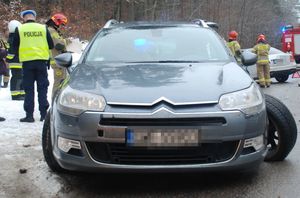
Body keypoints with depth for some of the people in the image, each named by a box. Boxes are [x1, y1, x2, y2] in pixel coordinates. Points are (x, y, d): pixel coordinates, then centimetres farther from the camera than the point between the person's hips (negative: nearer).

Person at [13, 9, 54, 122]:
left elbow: (15, 46, 4)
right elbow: (51, 45, 3)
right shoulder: (43, 28, 1)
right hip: (42, 60, 1)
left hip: (27, 61, -1)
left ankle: (29, 115, 5)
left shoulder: (19, 29, -1)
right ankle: (43, 114, 8)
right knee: (42, 88, 8)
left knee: (29, 89, 6)